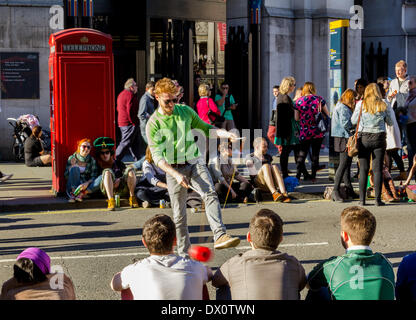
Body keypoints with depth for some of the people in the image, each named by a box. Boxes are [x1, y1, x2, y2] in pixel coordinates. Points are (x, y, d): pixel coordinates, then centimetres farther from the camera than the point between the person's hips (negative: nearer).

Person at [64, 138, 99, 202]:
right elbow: (66, 175, 0)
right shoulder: (72, 158, 2)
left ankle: (82, 194, -33)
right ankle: (74, 192, -35)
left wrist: (87, 183, -23)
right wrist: (72, 166, -17)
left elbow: (94, 177, -2)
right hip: (73, 186, -1)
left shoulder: (92, 160, 4)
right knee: (75, 168, -27)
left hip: (86, 186, 1)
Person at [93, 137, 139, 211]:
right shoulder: (98, 165, 18)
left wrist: (119, 180, -8)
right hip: (107, 190, -2)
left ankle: (132, 198, -23)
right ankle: (111, 200, -43)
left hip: (122, 189, 2)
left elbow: (127, 174, 13)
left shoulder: (118, 162, 26)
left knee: (130, 169, -19)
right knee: (107, 171, -29)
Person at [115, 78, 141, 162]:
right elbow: (130, 111, -23)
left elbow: (118, 108, 21)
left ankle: (137, 160, 21)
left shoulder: (121, 94, 15)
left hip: (122, 123, 10)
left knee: (134, 143, 16)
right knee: (125, 143, -7)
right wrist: (134, 123, -16)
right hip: (130, 123, -10)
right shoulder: (131, 95, -16)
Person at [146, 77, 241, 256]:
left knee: (210, 194, -24)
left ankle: (220, 236, -36)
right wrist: (176, 175, -22)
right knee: (179, 215, 3)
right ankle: (184, 254, 15)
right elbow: (157, 156, -11)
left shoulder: (185, 111, 7)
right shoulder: (153, 124, -5)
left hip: (194, 162, 2)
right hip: (174, 169, -2)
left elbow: (204, 129, 19)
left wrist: (225, 134, 1)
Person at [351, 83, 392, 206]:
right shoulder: (383, 105, -1)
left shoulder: (361, 104, -2)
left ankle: (362, 199, 5)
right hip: (379, 138, 0)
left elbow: (353, 121, 4)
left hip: (364, 138, 0)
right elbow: (390, 122, 8)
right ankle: (378, 199, 2)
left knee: (363, 169, 4)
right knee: (378, 169, 2)